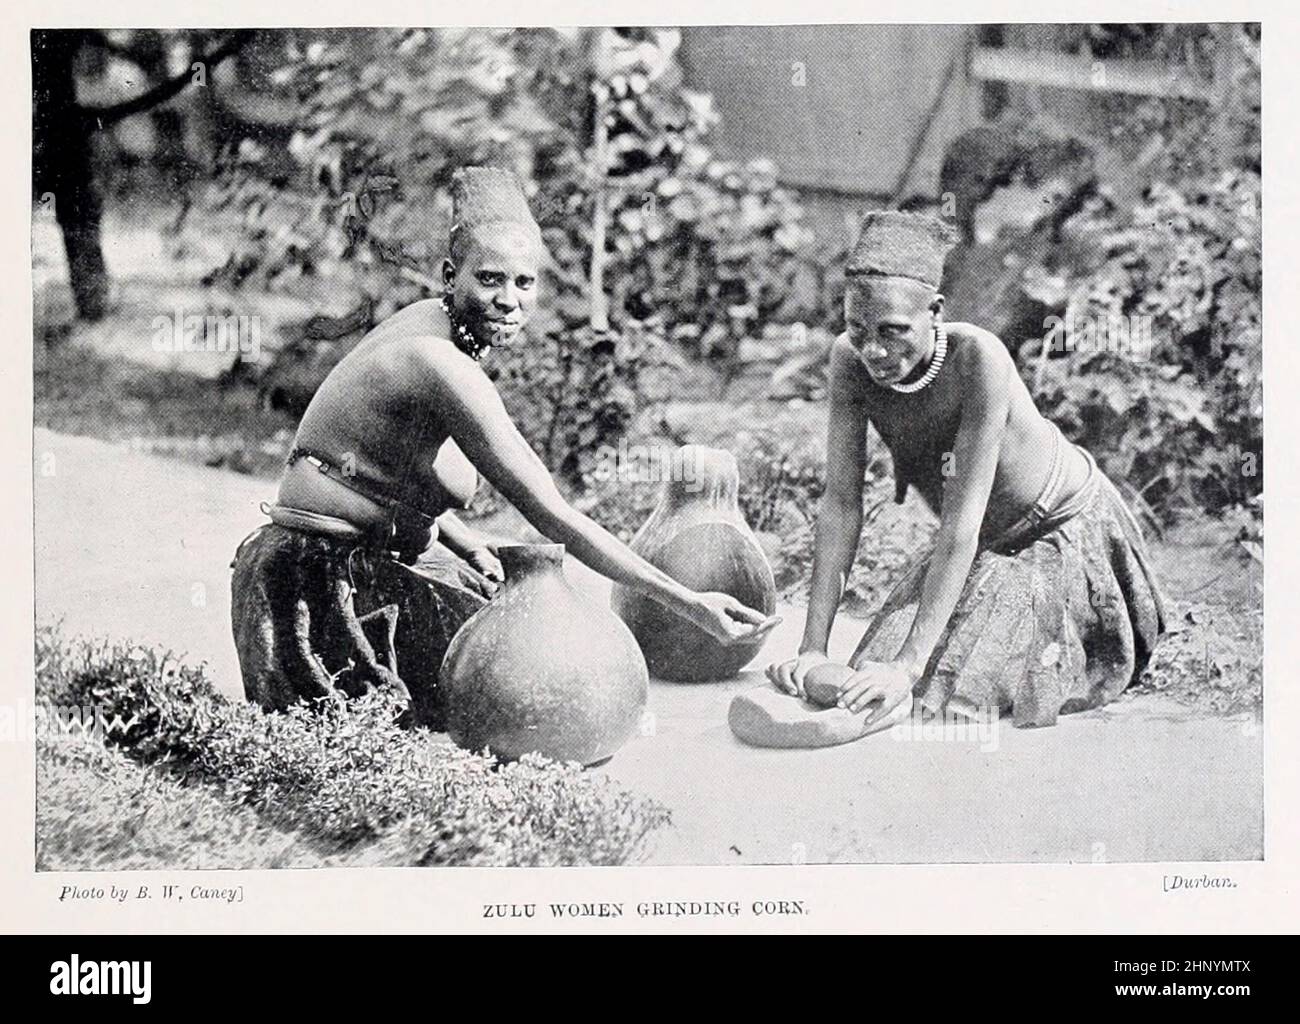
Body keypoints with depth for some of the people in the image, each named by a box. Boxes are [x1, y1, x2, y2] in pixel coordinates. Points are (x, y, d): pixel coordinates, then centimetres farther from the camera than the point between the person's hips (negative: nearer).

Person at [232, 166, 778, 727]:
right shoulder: (442, 368, -25)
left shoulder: (426, 322, 5)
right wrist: (691, 604, -26)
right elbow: (553, 517, -27)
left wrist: (463, 540, -1)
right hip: (320, 590, -10)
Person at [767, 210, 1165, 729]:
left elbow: (962, 525, -35)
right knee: (877, 676, -6)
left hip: (1066, 529, -5)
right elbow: (840, 504, -18)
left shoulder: (977, 358, -35)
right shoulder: (850, 361, -20)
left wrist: (909, 666, -40)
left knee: (964, 696, -15)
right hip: (985, 550, 5)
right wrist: (812, 648, -25)